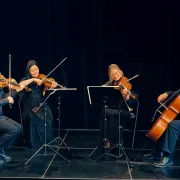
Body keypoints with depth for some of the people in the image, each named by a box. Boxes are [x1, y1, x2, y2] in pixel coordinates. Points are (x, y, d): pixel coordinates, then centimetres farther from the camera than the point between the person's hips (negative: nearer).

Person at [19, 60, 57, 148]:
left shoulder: (42, 80, 8)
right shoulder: (26, 79, 3)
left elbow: (44, 93, -4)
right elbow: (20, 85, -20)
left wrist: (51, 87, -22)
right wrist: (33, 79, -24)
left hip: (40, 104, 2)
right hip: (29, 106, -2)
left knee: (47, 116, -25)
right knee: (32, 118, -30)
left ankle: (46, 141, -7)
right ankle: (33, 142, -12)